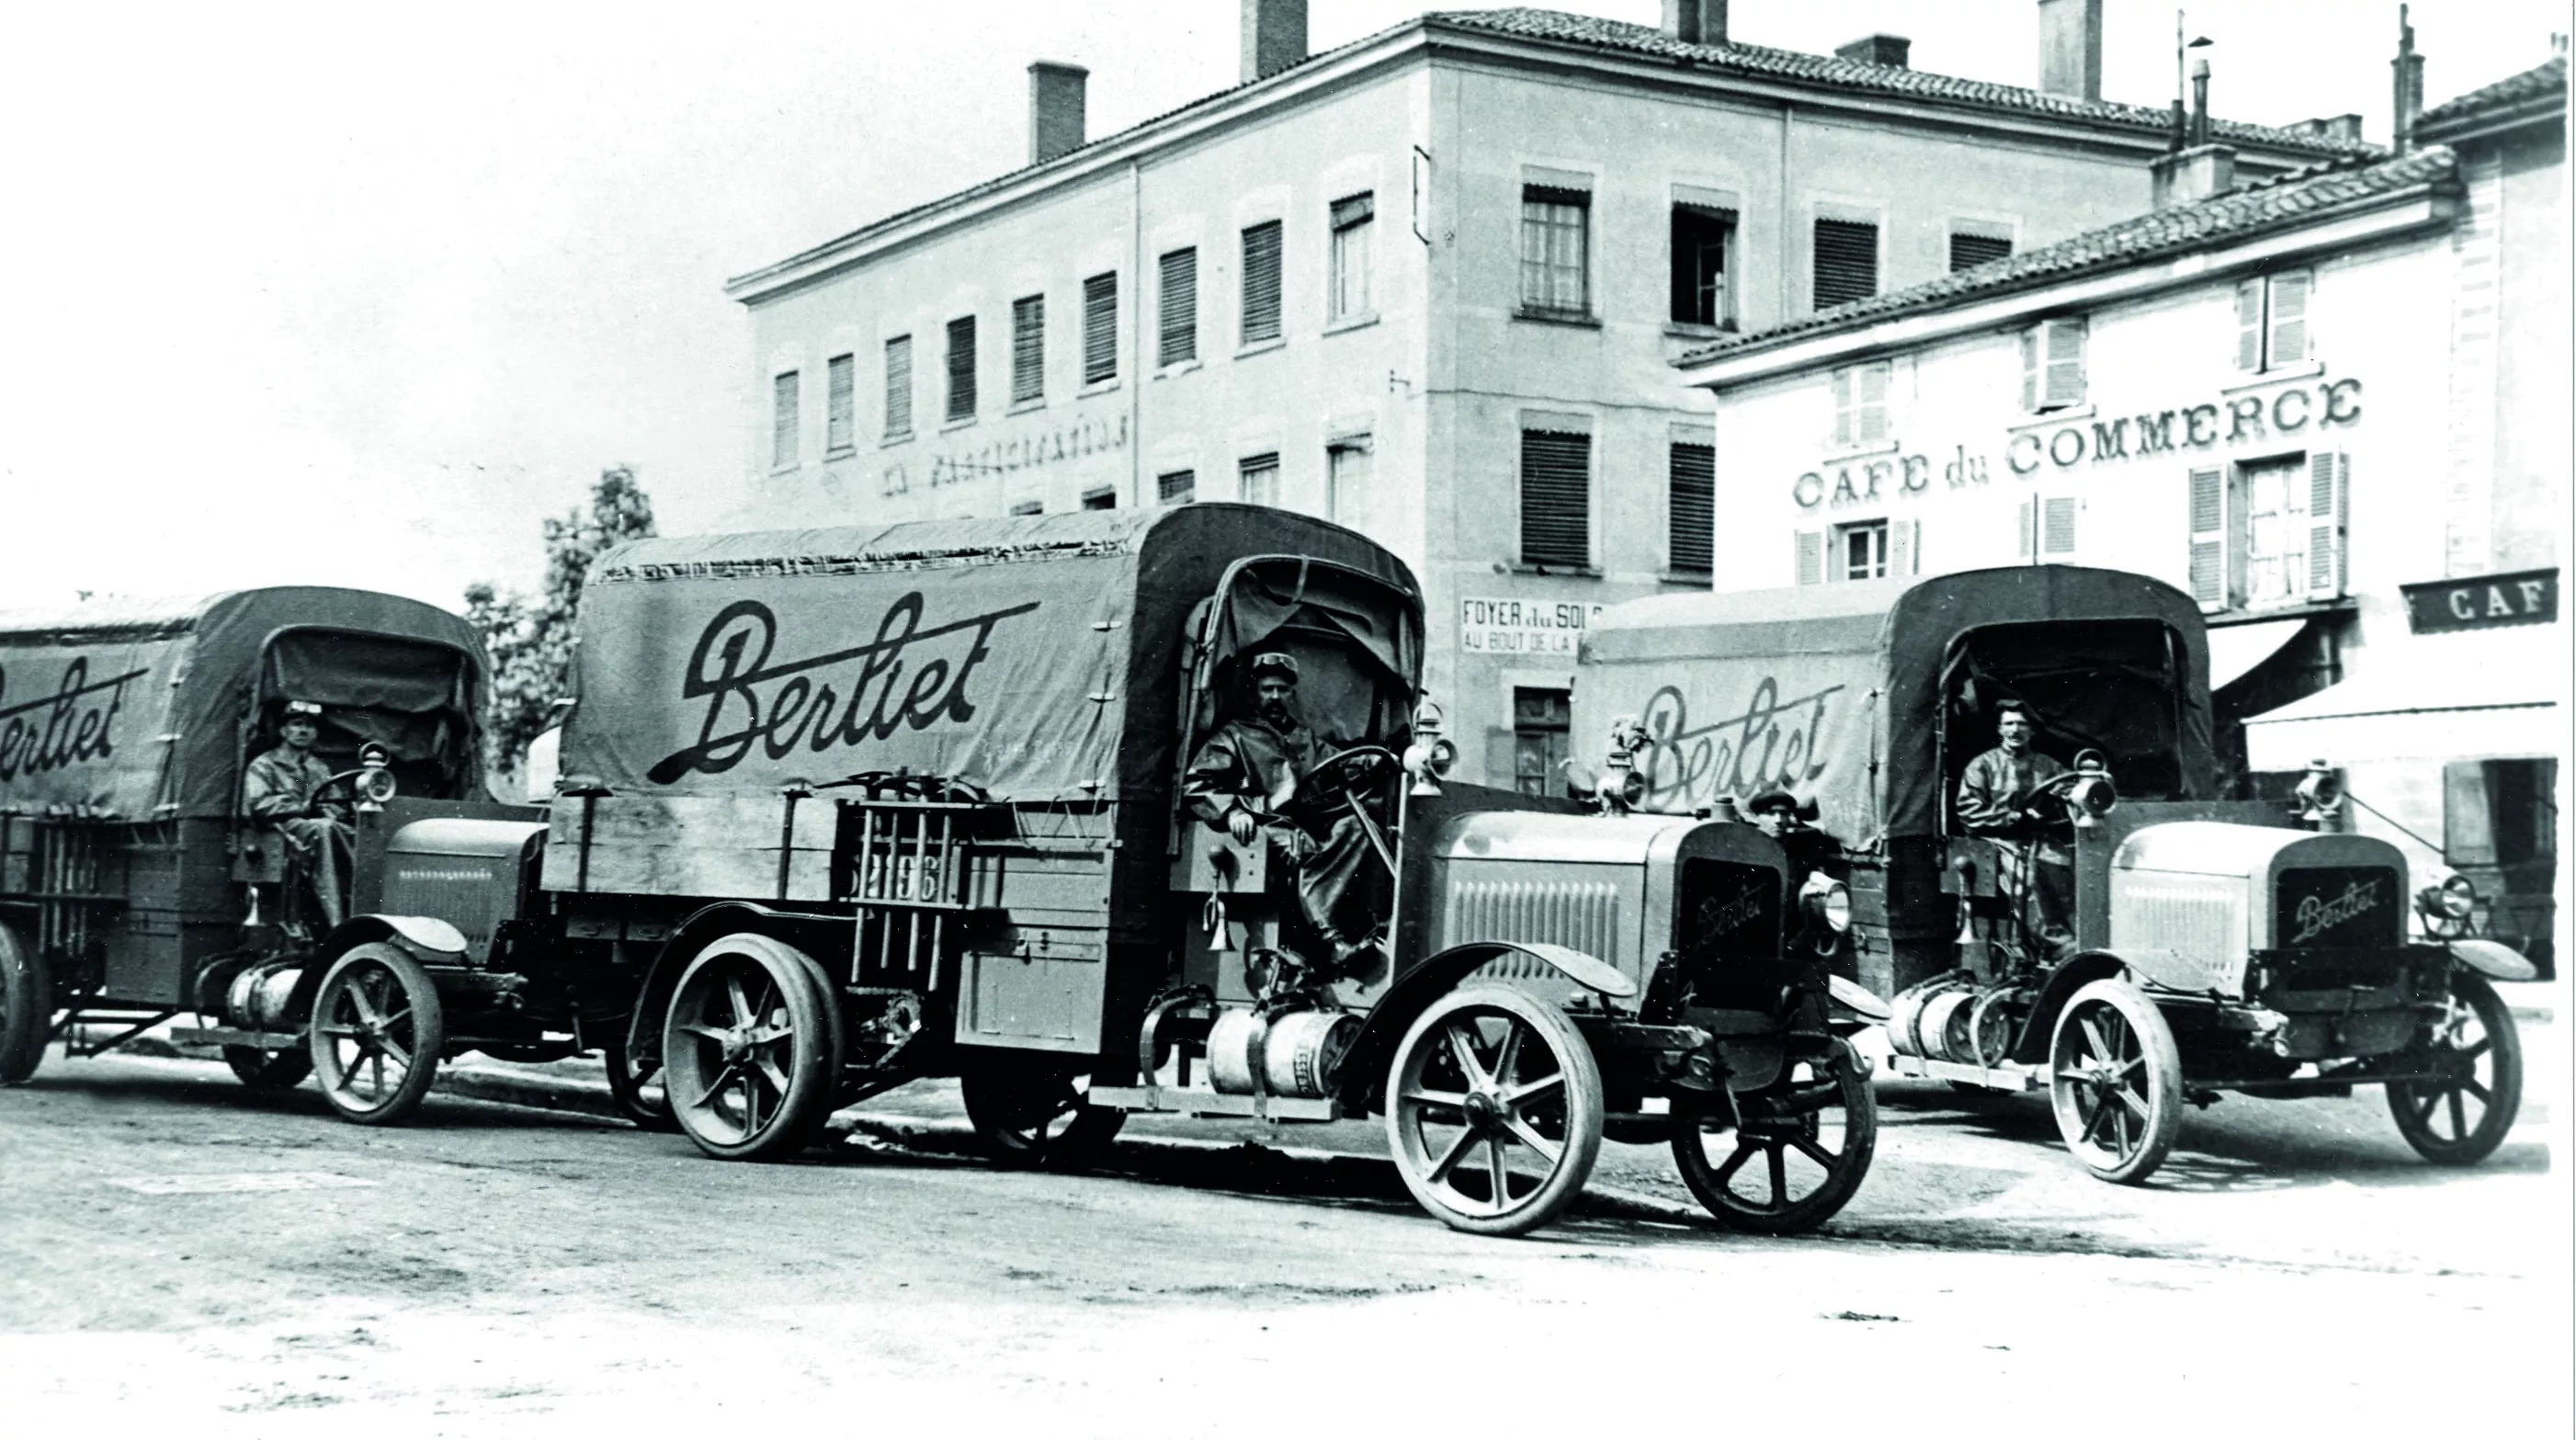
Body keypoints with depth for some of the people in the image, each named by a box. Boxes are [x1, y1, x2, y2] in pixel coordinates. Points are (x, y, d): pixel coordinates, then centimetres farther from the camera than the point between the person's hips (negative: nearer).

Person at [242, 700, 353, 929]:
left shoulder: (321, 769, 29)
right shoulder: (264, 765, 13)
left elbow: (338, 808, 19)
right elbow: (257, 805, -4)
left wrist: (327, 811, -6)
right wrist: (303, 807, -9)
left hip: (321, 828, 5)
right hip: (282, 829, -5)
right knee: (321, 828, -38)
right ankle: (335, 921, -49)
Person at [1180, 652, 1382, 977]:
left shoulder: (1307, 737, 34)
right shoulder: (1234, 735, 19)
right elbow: (1195, 784, 7)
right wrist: (1231, 811, -12)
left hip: (1312, 821, 4)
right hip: (1266, 822, -4)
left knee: (1354, 825, -30)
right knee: (1304, 847, -37)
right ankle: (1330, 939, -51)